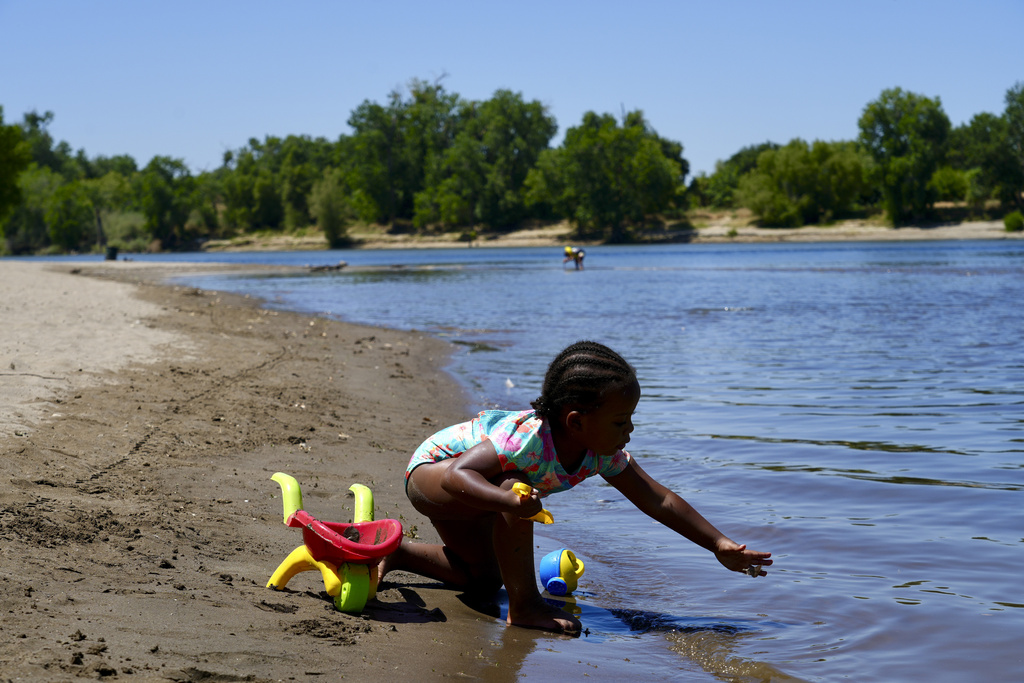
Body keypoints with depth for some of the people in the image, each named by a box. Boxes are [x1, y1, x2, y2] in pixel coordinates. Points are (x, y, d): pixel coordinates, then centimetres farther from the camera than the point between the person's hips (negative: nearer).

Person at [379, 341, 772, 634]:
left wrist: (719, 544, -14)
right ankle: (523, 607, -24)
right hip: (430, 469, -8)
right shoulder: (527, 438, -41)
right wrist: (507, 501, -64)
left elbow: (660, 501, -12)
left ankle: (395, 551, 32)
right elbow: (455, 476, -47)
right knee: (515, 487, -37)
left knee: (482, 579, 19)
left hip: (458, 493, 8)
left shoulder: (603, 453, -17)